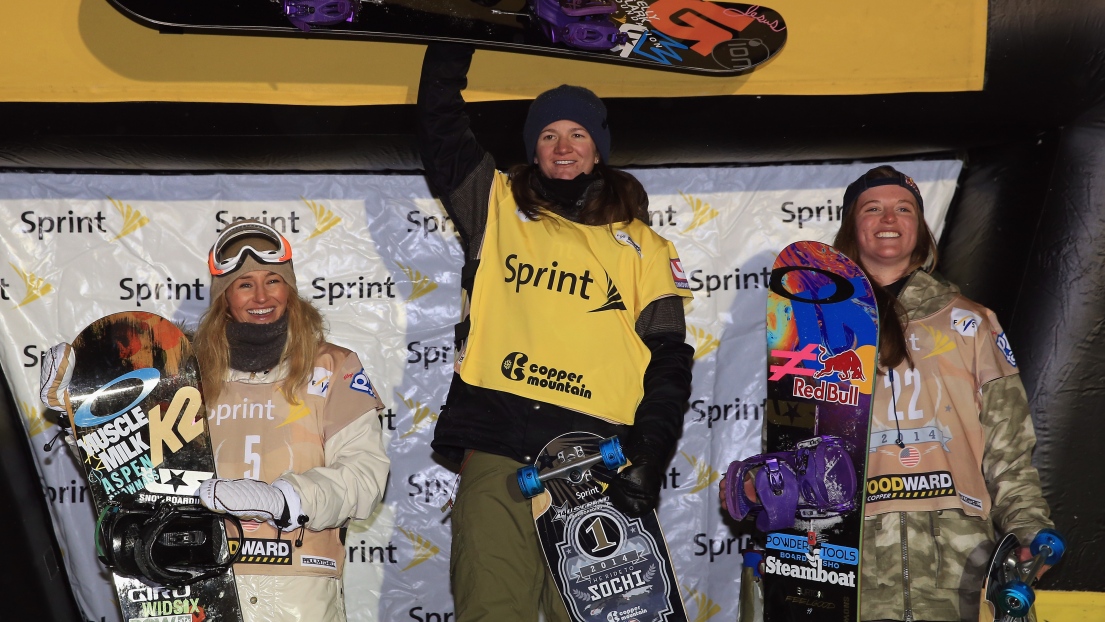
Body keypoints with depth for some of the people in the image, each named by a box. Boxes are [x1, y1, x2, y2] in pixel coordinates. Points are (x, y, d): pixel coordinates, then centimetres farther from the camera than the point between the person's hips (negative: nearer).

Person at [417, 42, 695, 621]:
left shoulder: (642, 246, 16)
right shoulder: (498, 211, 18)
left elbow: (668, 357, 10)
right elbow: (440, 130, 15)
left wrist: (648, 456, -2)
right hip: (495, 447, 0)